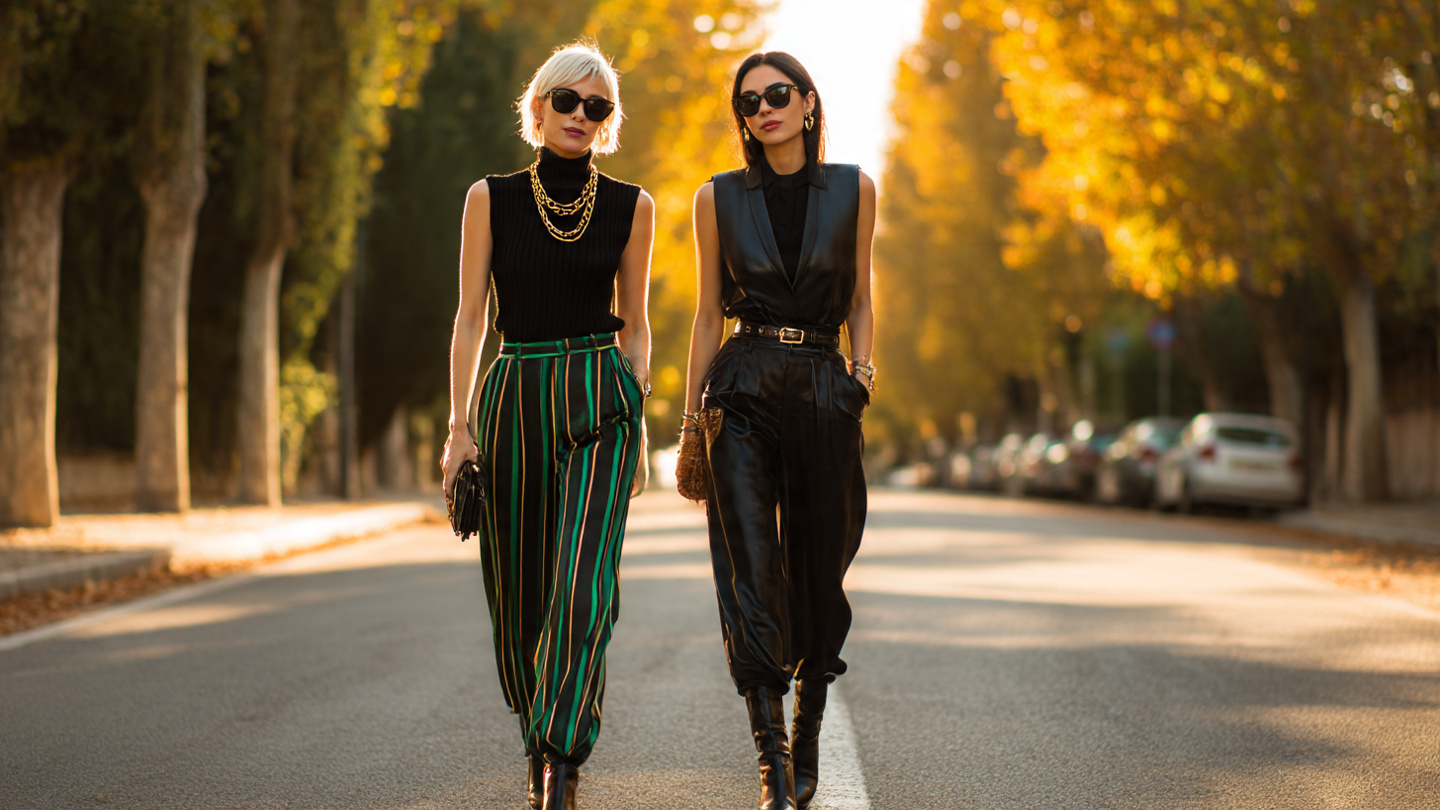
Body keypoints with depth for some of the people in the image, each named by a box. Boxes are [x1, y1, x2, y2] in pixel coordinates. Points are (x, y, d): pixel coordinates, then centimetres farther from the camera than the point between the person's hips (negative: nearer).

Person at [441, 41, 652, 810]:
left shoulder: (631, 206, 5)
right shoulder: (491, 198, 3)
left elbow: (634, 322, 11)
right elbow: (470, 316, 2)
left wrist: (638, 425, 6)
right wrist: (459, 426, -5)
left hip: (598, 399, -1)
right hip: (514, 396, 1)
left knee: (582, 584, -17)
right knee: (519, 592, 7)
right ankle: (547, 748, 28)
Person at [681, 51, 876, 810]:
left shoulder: (852, 190, 7)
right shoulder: (719, 198, 5)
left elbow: (860, 297, 14)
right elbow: (708, 315, 8)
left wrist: (862, 367, -2)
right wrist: (691, 419, 6)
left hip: (825, 395, 1)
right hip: (744, 393, -1)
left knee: (818, 571, 6)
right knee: (751, 571, -11)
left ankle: (807, 738, 24)